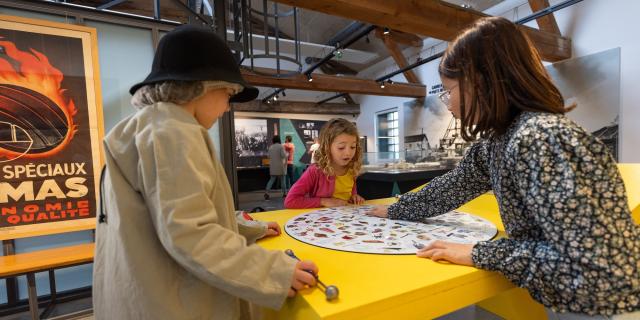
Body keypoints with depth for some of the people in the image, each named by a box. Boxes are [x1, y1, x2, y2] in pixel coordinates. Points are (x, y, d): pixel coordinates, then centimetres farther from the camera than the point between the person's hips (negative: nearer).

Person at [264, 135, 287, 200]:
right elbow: (283, 155, -17)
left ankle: (266, 192, -8)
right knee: (282, 179, 9)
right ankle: (284, 193, 15)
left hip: (272, 166, 4)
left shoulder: (270, 147, 8)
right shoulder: (281, 146, -9)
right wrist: (287, 154, 3)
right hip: (280, 166, -4)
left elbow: (269, 156, 13)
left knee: (272, 180, 7)